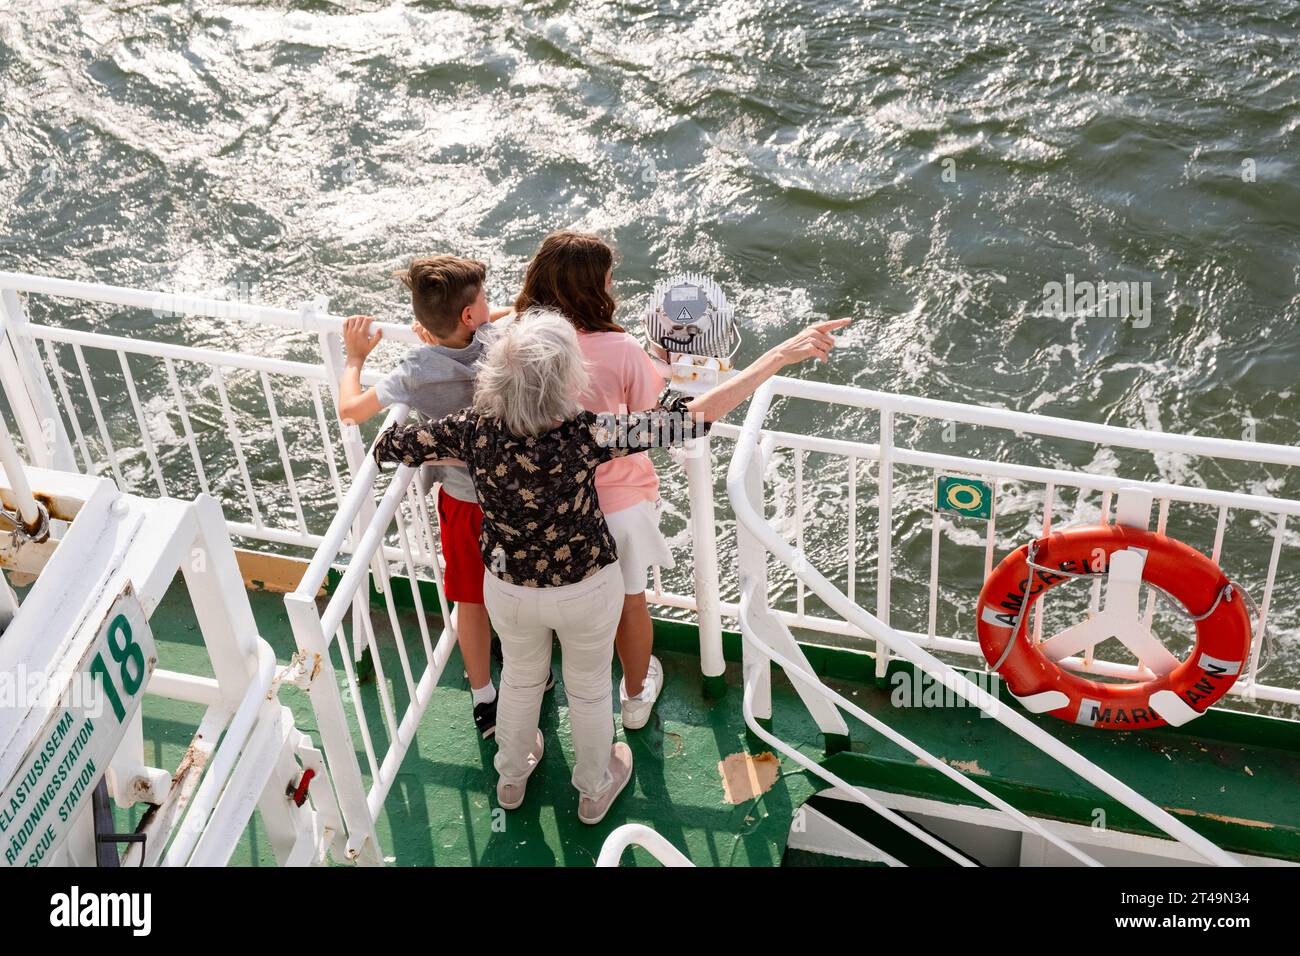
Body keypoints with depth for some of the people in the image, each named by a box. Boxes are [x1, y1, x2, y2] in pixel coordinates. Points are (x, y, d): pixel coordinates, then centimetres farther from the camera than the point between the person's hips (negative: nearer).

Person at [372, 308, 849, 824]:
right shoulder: (581, 438, -38)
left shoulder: (474, 430, -27)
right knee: (589, 687, 26)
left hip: (508, 589, 3)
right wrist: (783, 354, -38)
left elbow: (387, 446, -12)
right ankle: (594, 789, 51)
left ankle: (511, 777, 56)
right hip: (585, 591, -3)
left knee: (521, 676, 31)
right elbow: (697, 416, -40)